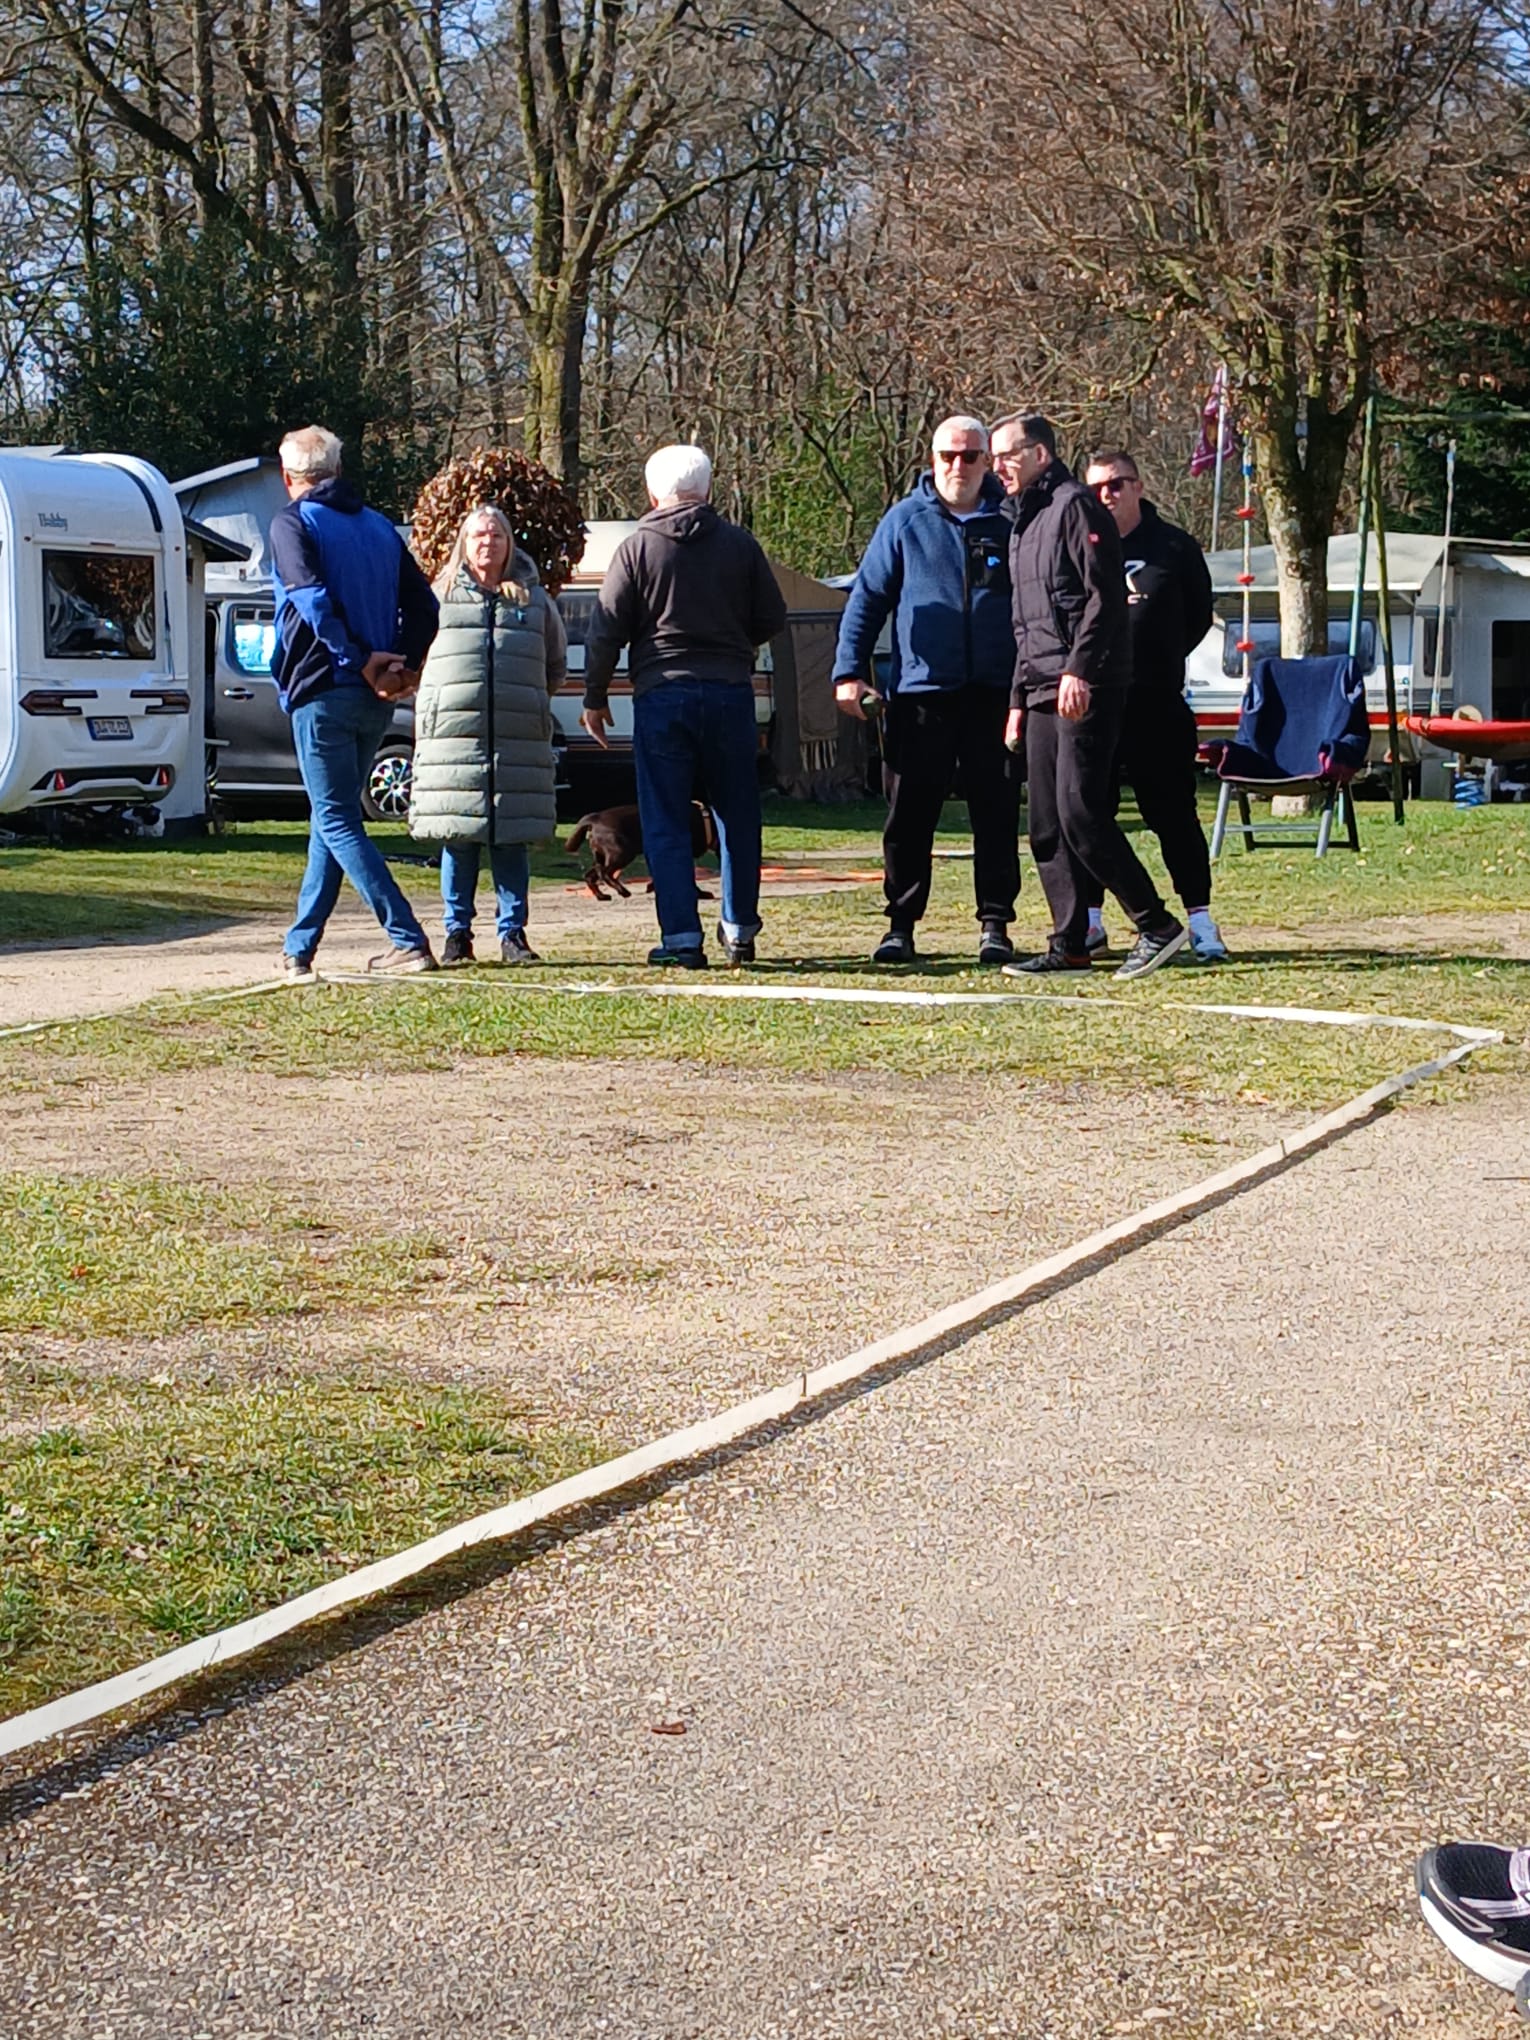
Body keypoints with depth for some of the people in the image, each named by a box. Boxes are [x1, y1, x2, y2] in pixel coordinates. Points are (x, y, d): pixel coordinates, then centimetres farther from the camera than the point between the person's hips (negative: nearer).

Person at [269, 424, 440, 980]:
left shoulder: (292, 523, -5)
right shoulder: (378, 526, 15)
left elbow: (315, 600, -20)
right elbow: (423, 603, 9)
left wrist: (360, 661, -15)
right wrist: (404, 664, 0)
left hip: (324, 691, -7)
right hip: (375, 701, 7)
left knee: (337, 822, -4)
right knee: (332, 817, 16)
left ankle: (409, 942, -13)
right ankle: (300, 946, 21)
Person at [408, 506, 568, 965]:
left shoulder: (534, 598, 13)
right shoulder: (441, 596, 9)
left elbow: (556, 664, 21)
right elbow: (415, 656, 15)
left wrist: (524, 700, 13)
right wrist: (458, 697, 8)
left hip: (519, 738, 1)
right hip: (455, 733, -1)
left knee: (512, 840, 0)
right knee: (458, 838, -1)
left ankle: (513, 933, 5)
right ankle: (457, 933, 5)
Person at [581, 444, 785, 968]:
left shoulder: (637, 548, -1)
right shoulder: (740, 544, 5)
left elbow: (606, 630, -2)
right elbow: (771, 619, 9)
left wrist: (595, 696, 8)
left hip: (661, 695, -2)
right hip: (730, 694, 2)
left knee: (666, 824, 3)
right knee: (737, 817, 13)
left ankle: (681, 938, -3)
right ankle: (739, 931, 17)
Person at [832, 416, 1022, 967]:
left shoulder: (1010, 522, 7)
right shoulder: (905, 521, 5)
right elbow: (867, 598, 6)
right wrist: (849, 672, -3)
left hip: (995, 693, 0)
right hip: (920, 690, 0)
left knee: (997, 814, 3)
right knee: (909, 817, 3)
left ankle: (995, 923, 10)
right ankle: (901, 924, 11)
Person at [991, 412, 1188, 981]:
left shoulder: (1074, 506, -5)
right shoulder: (1022, 522, 24)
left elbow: (1104, 595, -15)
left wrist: (1078, 669, -22)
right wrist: (1019, 699, 23)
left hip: (1086, 688, -9)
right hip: (1044, 693, 9)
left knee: (1078, 813, -15)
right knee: (1046, 825, 5)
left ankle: (1157, 926, -9)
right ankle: (1069, 945, 8)